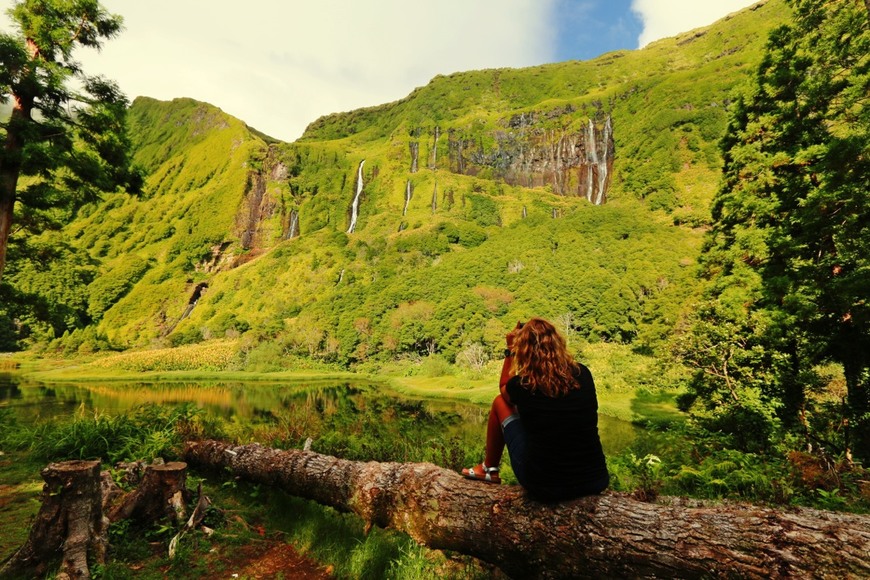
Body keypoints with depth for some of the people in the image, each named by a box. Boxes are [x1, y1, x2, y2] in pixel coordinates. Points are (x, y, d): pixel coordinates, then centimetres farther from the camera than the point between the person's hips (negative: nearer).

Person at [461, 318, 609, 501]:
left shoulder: (521, 384, -12)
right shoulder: (583, 374, -5)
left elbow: (504, 389, 13)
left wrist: (510, 350, 13)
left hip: (544, 487, -3)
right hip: (597, 482, 4)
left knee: (500, 402, 13)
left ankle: (489, 470, 31)